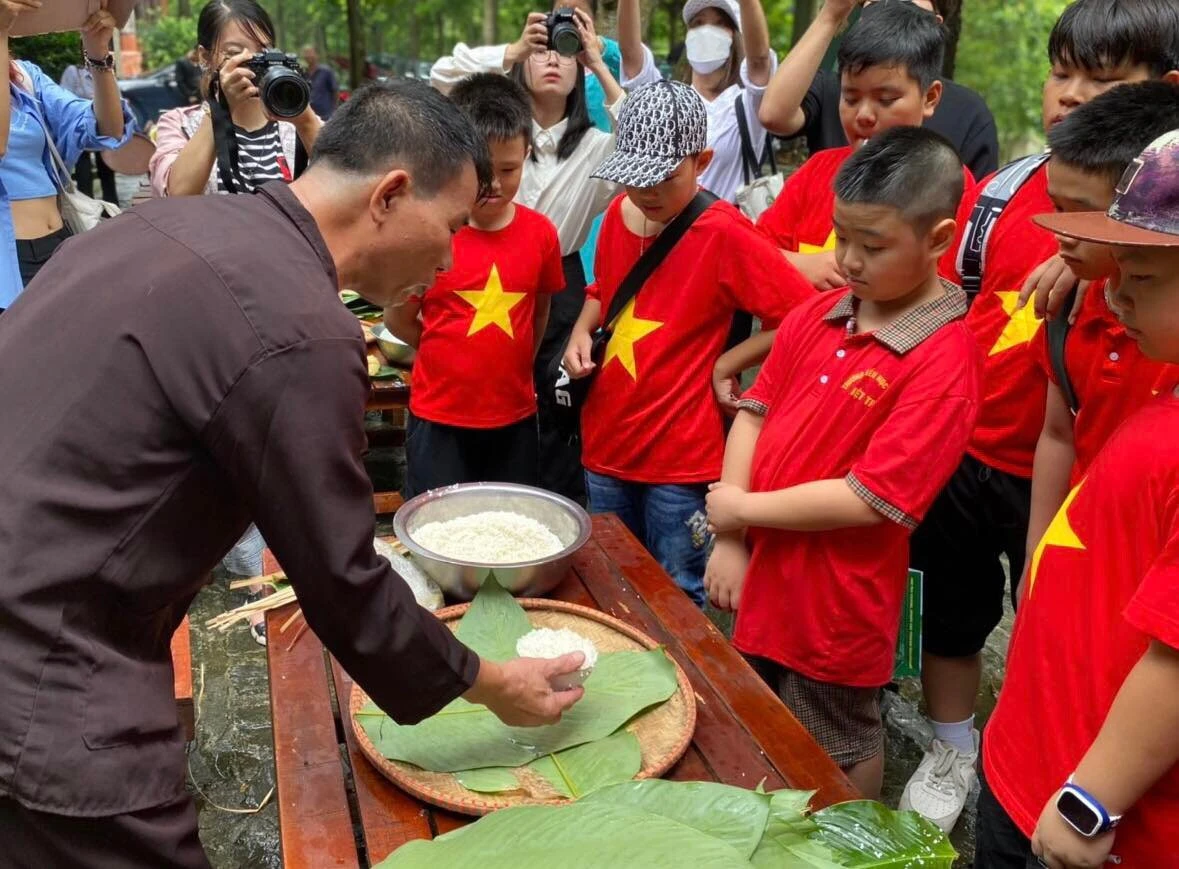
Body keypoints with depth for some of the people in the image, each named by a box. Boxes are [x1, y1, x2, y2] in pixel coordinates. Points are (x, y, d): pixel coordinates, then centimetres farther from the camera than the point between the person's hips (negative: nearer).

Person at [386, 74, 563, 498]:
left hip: (515, 419, 3)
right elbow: (398, 319, -2)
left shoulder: (540, 233, -3)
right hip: (438, 420, -2)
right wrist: (459, 356, 1)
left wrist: (516, 366, 7)